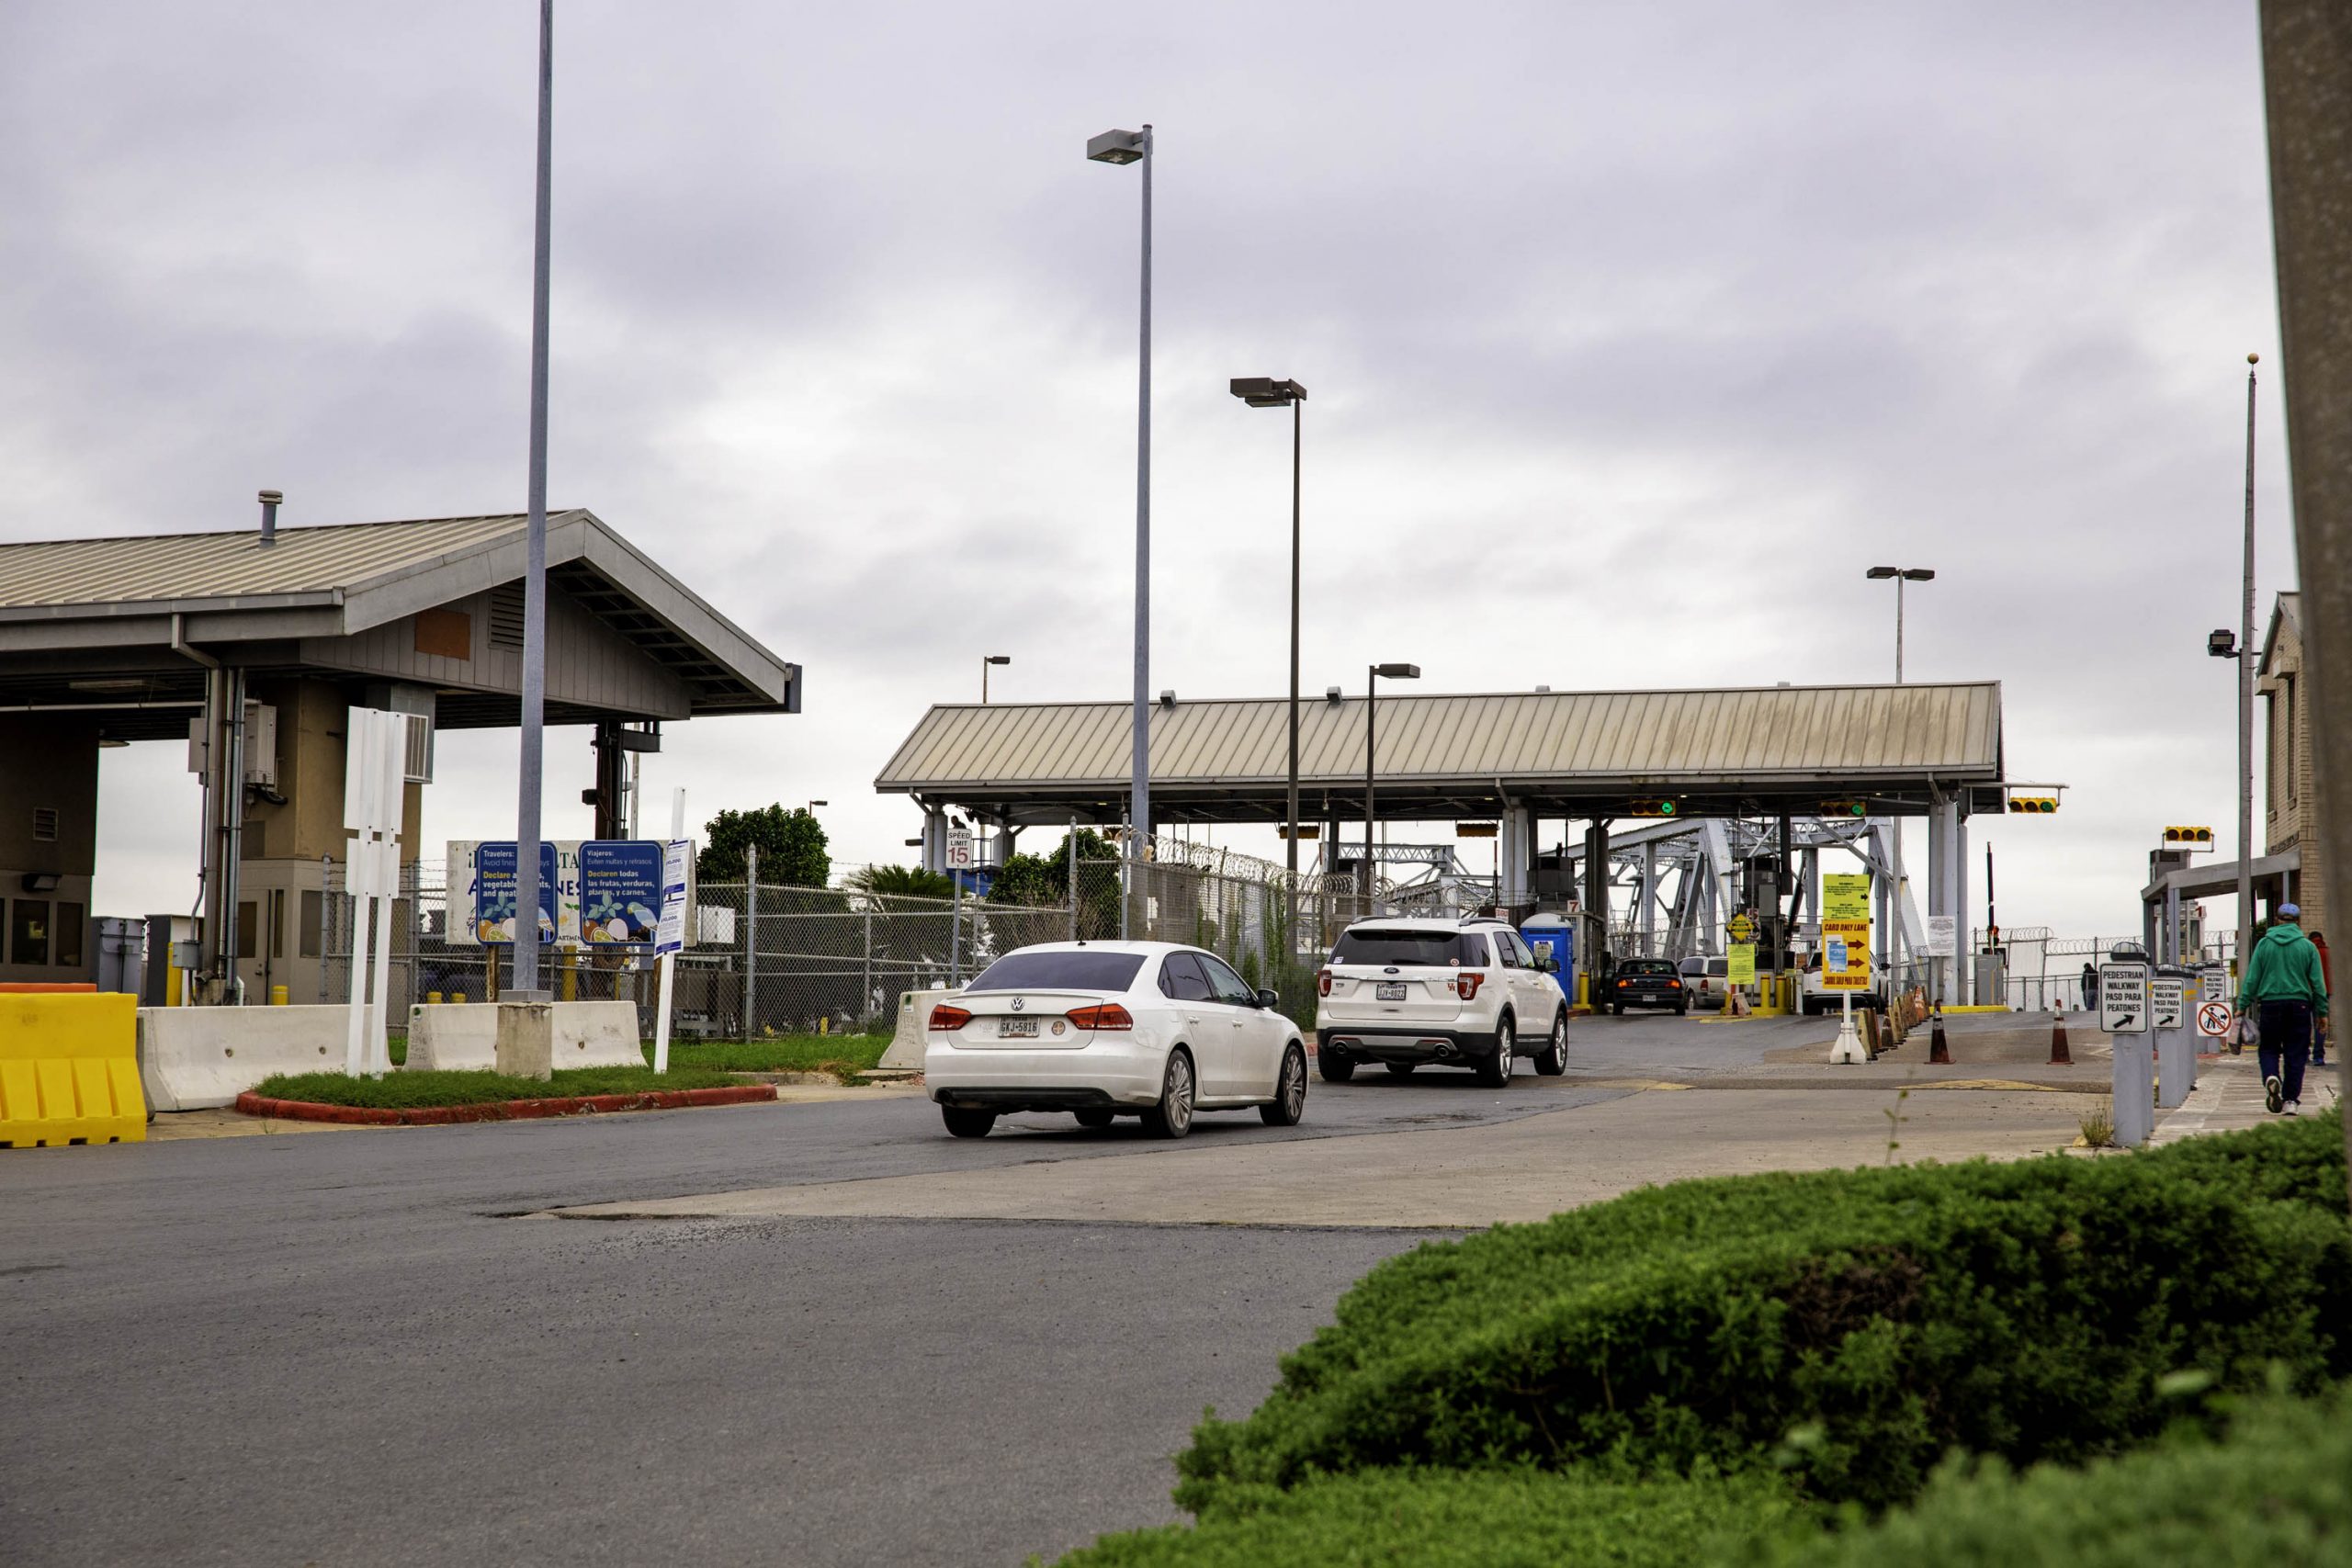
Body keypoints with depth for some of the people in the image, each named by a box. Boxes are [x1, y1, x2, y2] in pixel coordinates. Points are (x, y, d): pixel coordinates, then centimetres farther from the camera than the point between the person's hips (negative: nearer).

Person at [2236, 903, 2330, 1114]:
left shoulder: (2264, 944, 1)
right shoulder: (2307, 946, 1)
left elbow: (2251, 978, 0)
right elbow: (2318, 982, 2)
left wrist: (2243, 1005, 5)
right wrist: (2322, 1011, 8)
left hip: (2270, 1003, 0)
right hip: (2299, 1004, 0)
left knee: (2268, 1049, 12)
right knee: (2295, 1055, 6)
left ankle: (2271, 1077, -18)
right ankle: (2291, 1100, 3)